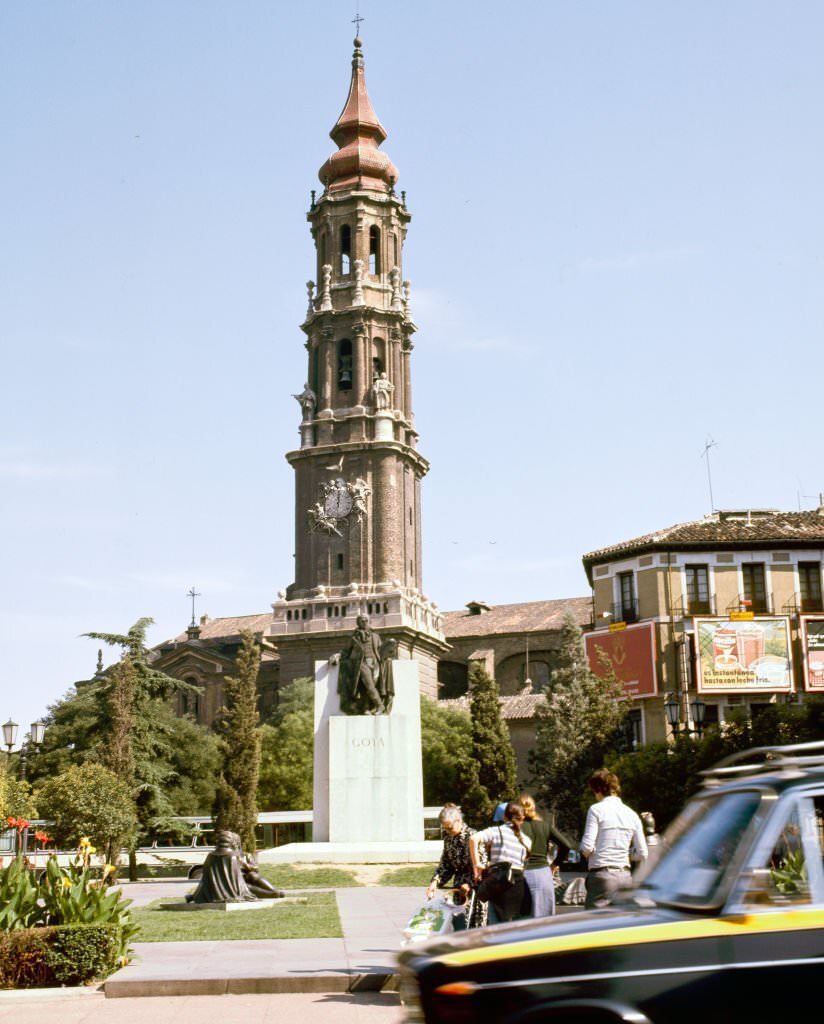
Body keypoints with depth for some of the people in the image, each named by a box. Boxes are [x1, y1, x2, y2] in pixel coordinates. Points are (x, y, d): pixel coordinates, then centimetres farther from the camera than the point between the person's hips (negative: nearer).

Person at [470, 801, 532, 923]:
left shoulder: (496, 831, 2)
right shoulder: (526, 840, 13)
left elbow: (474, 838, -13)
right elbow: (525, 864, 7)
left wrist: (476, 864, -7)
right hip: (518, 881, 3)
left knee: (503, 923, -3)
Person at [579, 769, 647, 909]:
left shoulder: (597, 809, -5)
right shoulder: (632, 814, 11)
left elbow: (587, 846, -13)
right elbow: (642, 854, 10)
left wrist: (586, 853, 9)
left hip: (602, 874, -6)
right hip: (625, 875, 6)